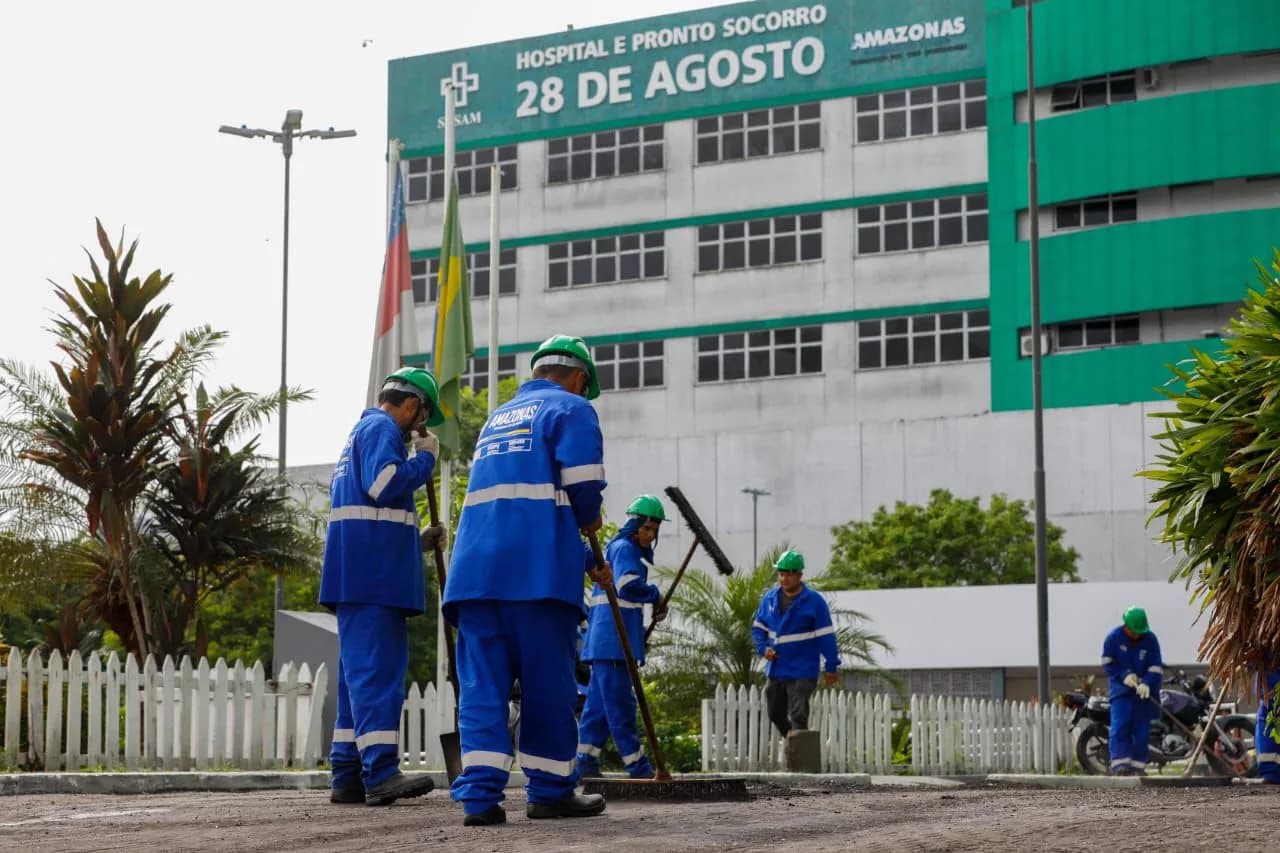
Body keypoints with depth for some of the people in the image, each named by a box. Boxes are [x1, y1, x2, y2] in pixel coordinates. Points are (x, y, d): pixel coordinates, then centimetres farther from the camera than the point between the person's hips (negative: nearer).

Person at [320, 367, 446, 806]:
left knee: (361, 670, 9)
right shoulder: (382, 429, -5)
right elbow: (384, 485, -22)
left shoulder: (362, 431, 27)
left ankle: (348, 776, 9)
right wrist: (425, 456, -8)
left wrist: (416, 540, 27)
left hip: (359, 575, 10)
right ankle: (380, 772, -23)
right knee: (377, 669, -16)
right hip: (373, 574, -10)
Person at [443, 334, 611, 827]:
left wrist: (581, 562, 35)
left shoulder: (497, 418, 29)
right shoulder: (572, 409, 6)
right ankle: (550, 791, 8)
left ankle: (479, 794, -10)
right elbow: (582, 489, -8)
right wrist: (589, 520, 16)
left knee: (481, 683, 0)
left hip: (476, 567, 6)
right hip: (537, 569, -6)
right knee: (547, 681, 3)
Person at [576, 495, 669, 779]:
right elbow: (629, 585, -25)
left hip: (605, 640, 11)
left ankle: (585, 761, 9)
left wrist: (653, 607, 8)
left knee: (600, 702, 9)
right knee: (619, 702, -10)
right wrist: (656, 595, -8)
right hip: (613, 639, -11)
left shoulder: (623, 549, 24)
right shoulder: (624, 548, -8)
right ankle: (637, 765, -11)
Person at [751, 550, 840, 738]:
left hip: (802, 673, -6)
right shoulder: (770, 598, 6)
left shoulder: (814, 602, -9)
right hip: (775, 671, 6)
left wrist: (831, 666, -9)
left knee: (798, 717, -11)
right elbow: (758, 627, 15)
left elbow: (826, 636, -8)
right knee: (776, 714, 15)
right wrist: (763, 648, -4)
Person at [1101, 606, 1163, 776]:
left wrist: (1147, 683, -24)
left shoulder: (1150, 639, -5)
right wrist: (1124, 675, -15)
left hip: (1143, 690, 1)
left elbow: (1156, 667, -7)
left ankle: (1138, 766, 7)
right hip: (1121, 688, -1)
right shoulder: (1114, 637, -6)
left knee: (1141, 729, 1)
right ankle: (1120, 764, -18)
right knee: (1120, 727, -13)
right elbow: (1108, 662, 0)